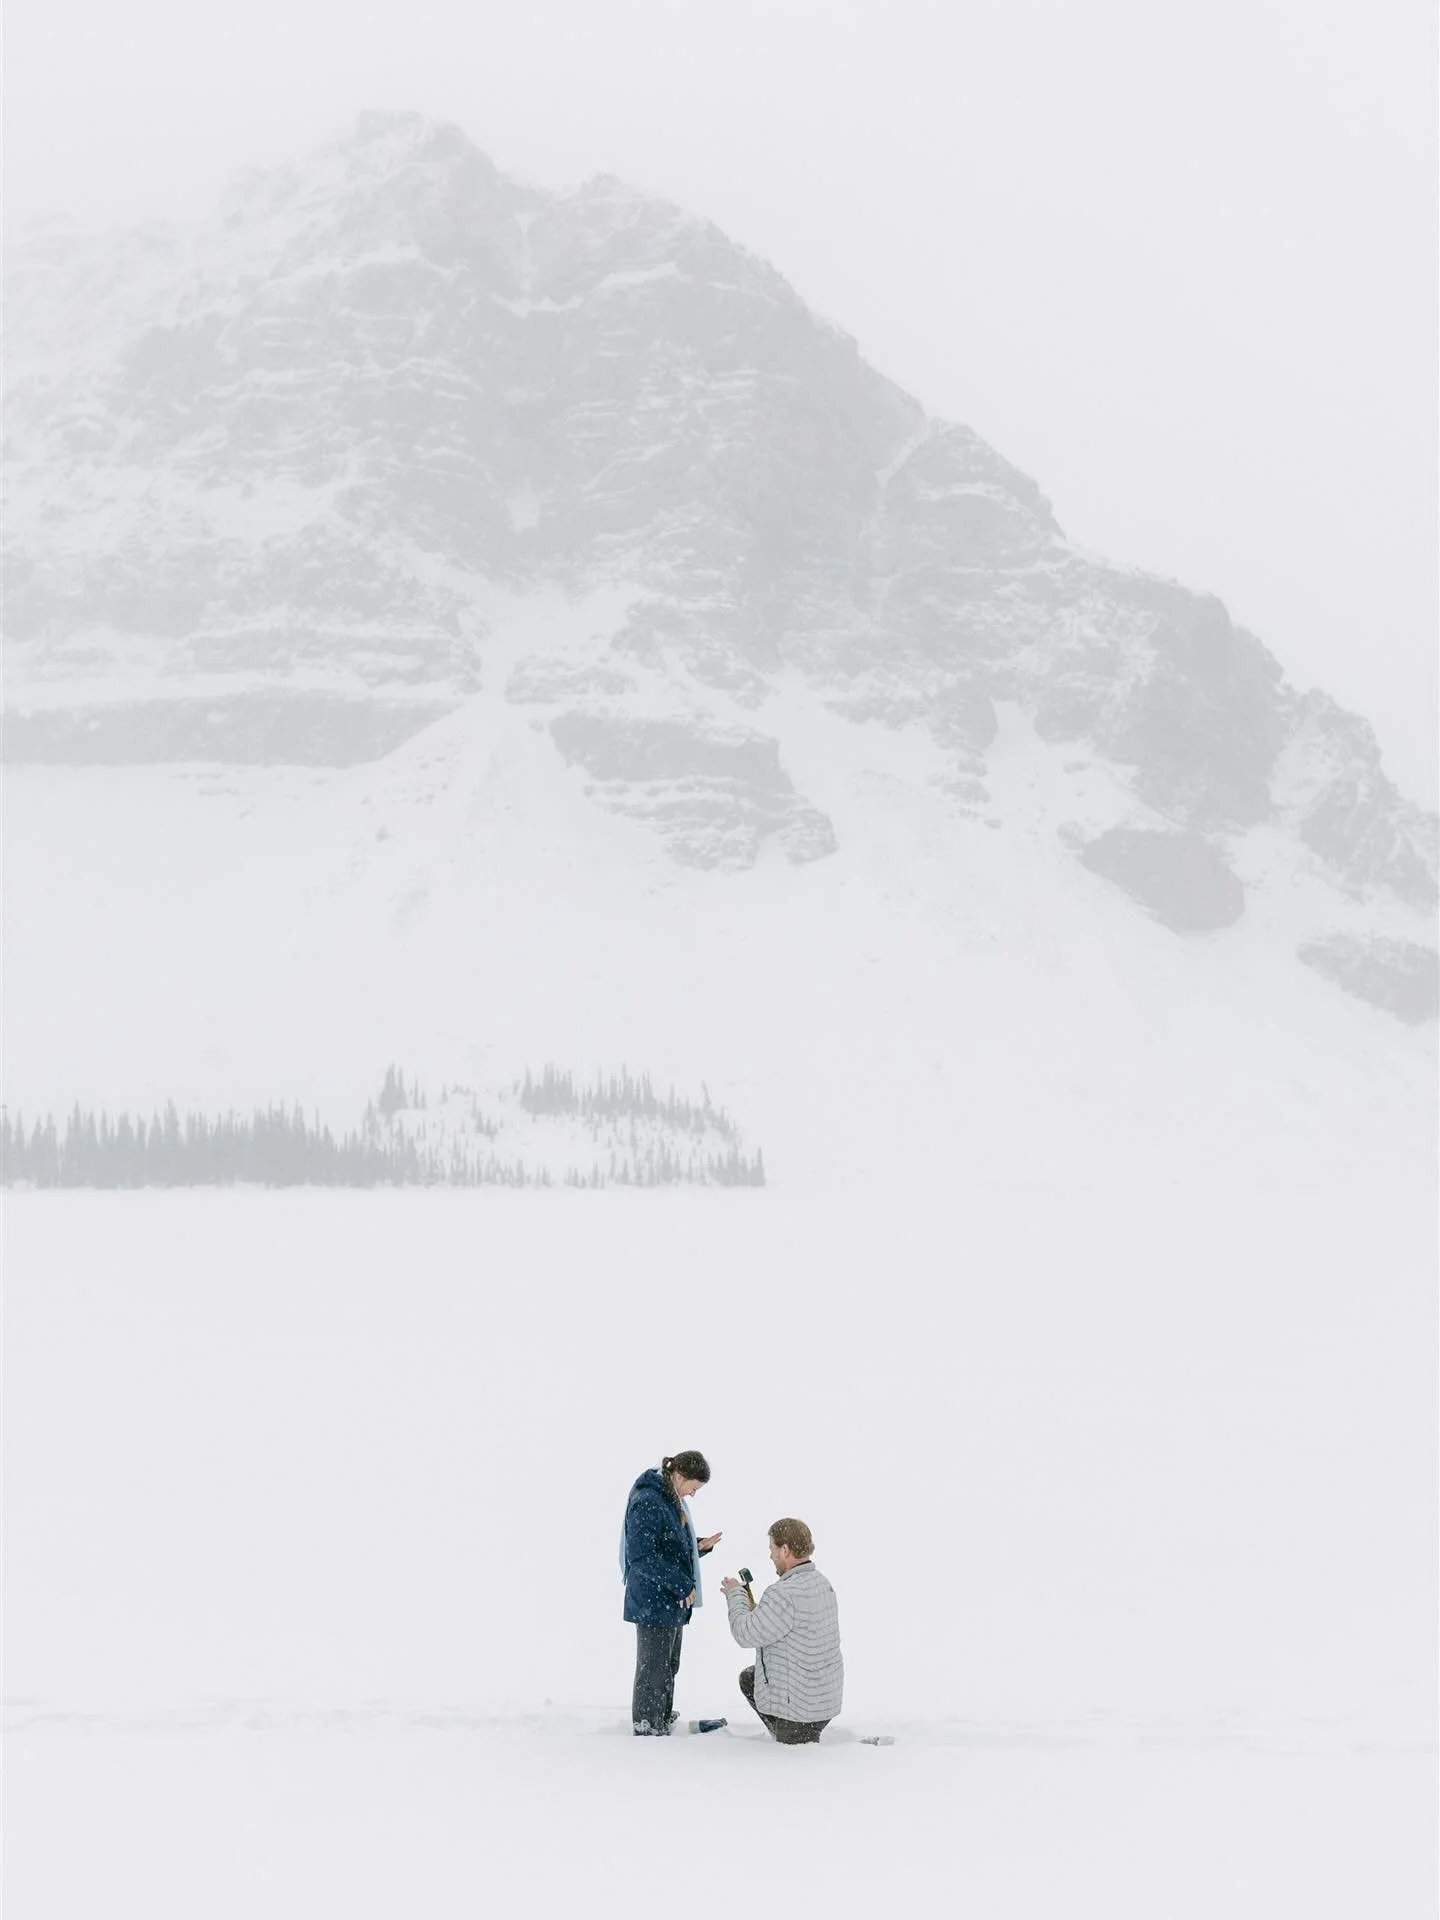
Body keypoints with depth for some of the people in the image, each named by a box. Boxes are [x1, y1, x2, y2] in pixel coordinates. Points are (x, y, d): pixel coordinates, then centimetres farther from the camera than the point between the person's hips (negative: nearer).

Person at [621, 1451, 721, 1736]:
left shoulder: (672, 1499, 11)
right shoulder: (647, 1502, -21)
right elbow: (641, 1557, -25)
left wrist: (699, 1547, 3)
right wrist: (682, 1585, -23)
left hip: (673, 1601, 10)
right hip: (653, 1603, -10)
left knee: (668, 1668, 20)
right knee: (653, 1670, 0)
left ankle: (663, 1725, 32)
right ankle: (646, 1730, 10)